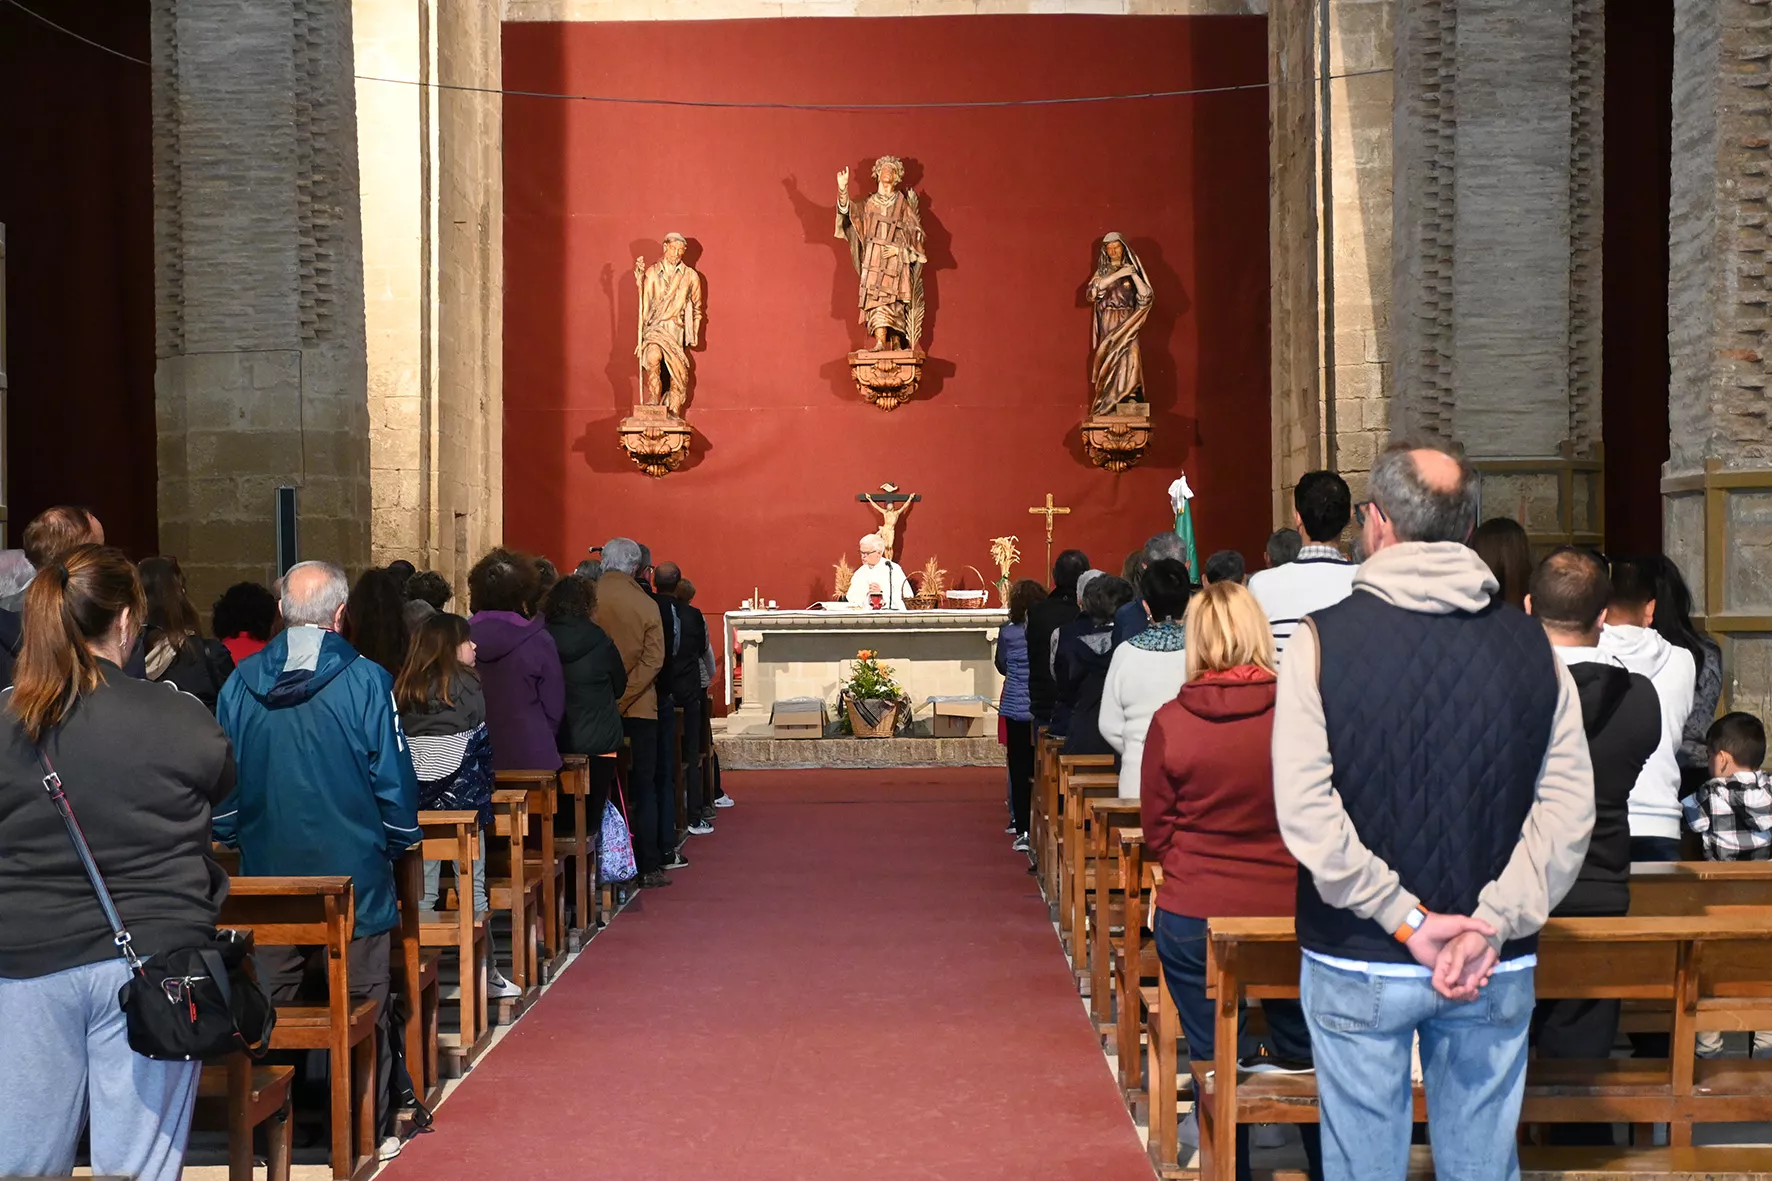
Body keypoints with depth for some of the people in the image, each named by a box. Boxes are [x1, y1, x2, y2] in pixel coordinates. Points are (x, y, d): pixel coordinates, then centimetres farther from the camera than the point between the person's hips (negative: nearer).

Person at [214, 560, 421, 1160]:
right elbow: (393, 779, -8)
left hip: (268, 874, 3)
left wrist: (235, 840, 19)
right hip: (353, 870, -3)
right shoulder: (366, 681, -12)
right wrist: (399, 841, 8)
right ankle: (370, 1130, 16)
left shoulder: (241, 683, -2)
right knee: (361, 1007, 8)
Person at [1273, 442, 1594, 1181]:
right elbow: (1568, 807, -7)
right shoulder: (1529, 643, -1)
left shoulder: (1325, 637, -9)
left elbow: (1304, 808, -17)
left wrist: (1405, 919, -13)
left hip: (1359, 962, -2)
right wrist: (1491, 925, -11)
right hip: (1497, 969, 3)